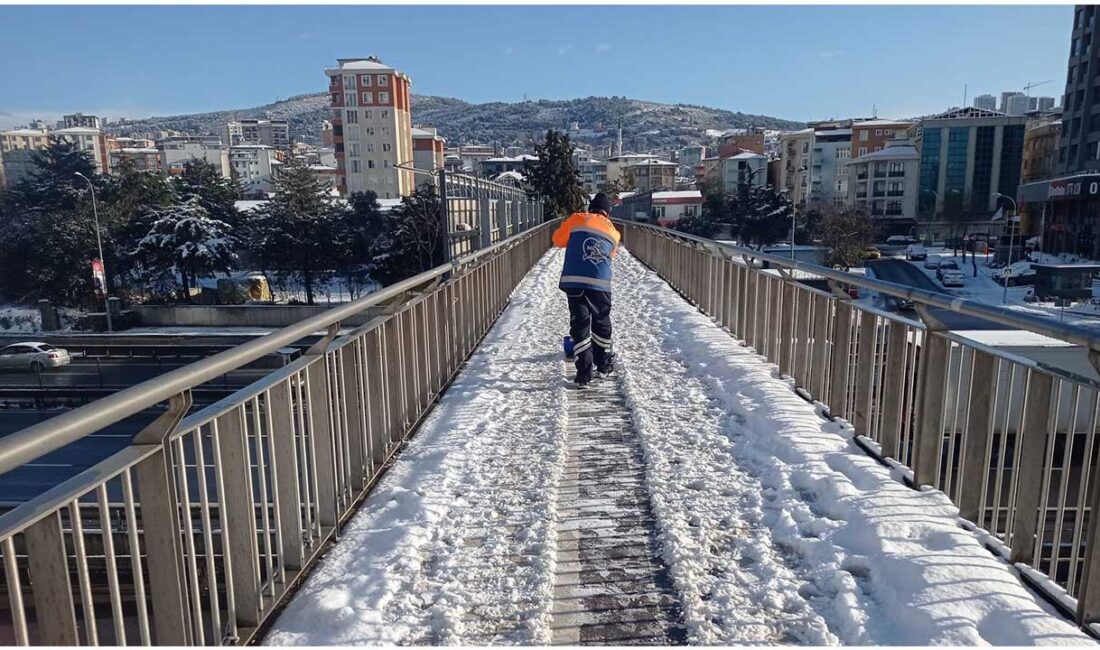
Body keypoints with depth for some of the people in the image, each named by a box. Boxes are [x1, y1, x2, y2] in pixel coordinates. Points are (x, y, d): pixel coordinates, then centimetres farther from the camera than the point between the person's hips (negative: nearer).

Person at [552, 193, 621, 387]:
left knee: (580, 325, 4)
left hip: (574, 282, -2)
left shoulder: (577, 219, 9)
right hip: (601, 284, 2)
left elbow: (558, 240, 15)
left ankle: (584, 372, 0)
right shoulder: (613, 231, 17)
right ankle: (604, 364, 33)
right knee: (602, 324, 20)